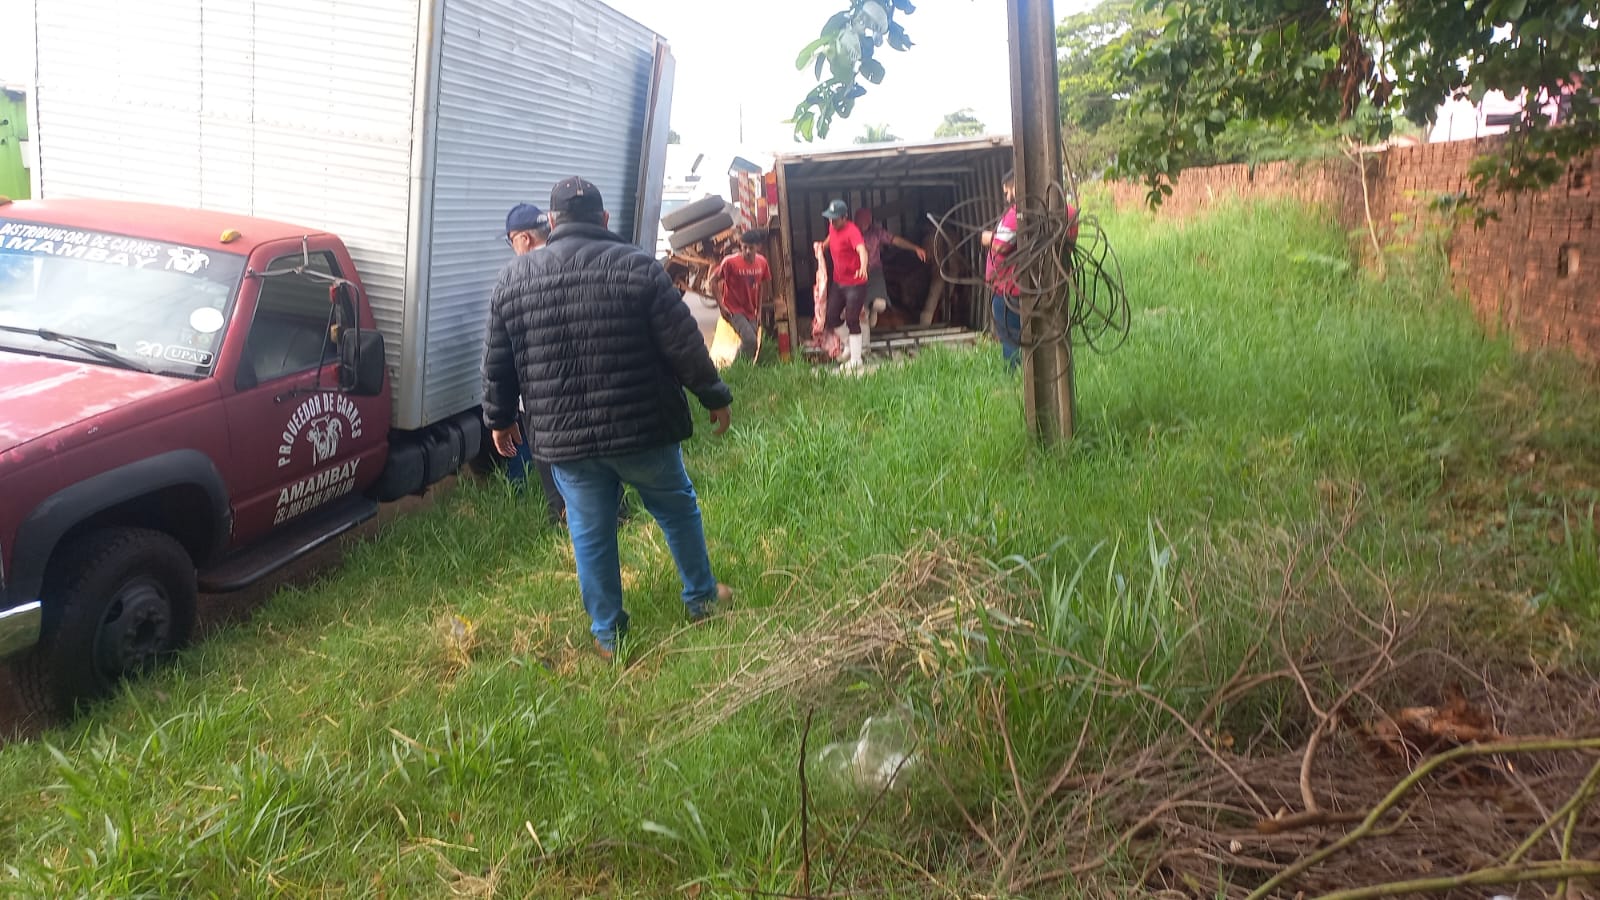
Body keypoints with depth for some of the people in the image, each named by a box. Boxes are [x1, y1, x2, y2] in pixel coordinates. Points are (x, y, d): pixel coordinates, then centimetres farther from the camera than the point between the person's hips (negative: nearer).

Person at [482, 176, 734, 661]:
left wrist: (499, 418, 21)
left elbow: (497, 364, 7)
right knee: (677, 507, 20)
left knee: (590, 533, 13)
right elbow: (684, 345, -8)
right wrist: (715, 398, 4)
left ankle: (607, 635, 22)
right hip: (641, 428, -1)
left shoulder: (512, 279, 1)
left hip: (562, 438, 2)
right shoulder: (636, 266, -8)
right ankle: (701, 598, 34)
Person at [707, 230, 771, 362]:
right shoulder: (730, 262, -18)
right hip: (734, 310, -6)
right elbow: (713, 280, -9)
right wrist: (721, 305, -13)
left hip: (751, 311, 6)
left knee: (748, 342, 8)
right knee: (750, 339, -22)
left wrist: (759, 310, 10)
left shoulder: (762, 262, -4)